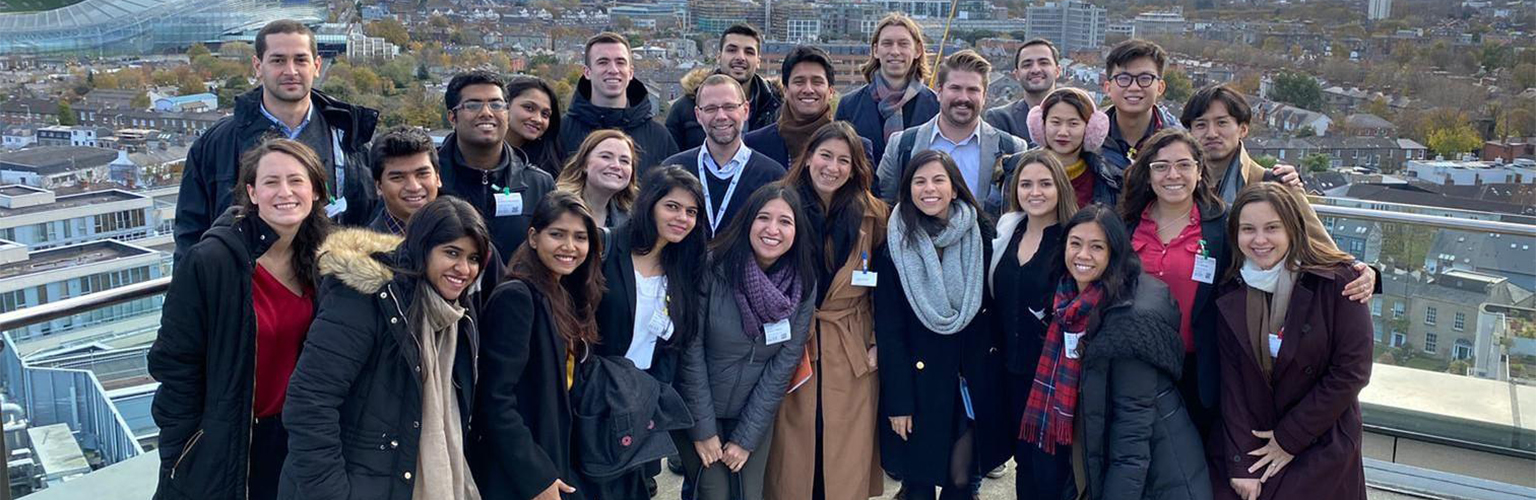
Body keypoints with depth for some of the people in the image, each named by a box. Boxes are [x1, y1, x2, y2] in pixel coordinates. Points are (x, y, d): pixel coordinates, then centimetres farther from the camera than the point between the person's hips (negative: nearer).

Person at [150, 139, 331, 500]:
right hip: (218, 444, -5)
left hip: (286, 437, 5)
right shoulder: (210, 261, -20)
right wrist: (180, 461, -11)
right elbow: (174, 363, -15)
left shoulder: (315, 260, -3)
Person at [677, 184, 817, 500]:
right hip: (698, 410, -3)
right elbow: (691, 350, -14)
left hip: (756, 414, 3)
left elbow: (785, 362, -7)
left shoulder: (804, 284, -9)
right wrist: (703, 429, -12)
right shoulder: (711, 267, -19)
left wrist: (746, 437, -8)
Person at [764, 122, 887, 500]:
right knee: (793, 452, 5)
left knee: (848, 458, 6)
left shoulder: (872, 214, 1)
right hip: (789, 346, -1)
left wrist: (879, 342, 3)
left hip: (852, 353, 1)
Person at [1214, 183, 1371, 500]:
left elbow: (1351, 372, -14)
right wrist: (1241, 464, -12)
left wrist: (1288, 438, -11)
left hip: (1321, 448, -3)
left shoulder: (1336, 281, -13)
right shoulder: (1232, 294, -2)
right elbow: (1232, 382, -5)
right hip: (1251, 444, 3)